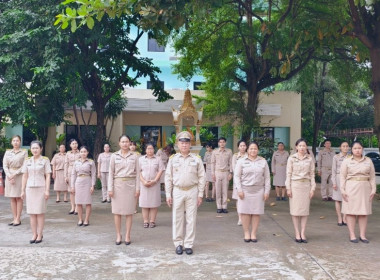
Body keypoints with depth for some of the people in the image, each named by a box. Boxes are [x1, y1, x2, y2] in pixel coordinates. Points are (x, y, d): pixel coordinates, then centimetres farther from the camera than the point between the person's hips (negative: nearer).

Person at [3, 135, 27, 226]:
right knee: (12, 198, 5)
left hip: (19, 176, -3)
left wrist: (15, 174, -14)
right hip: (9, 176, 4)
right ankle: (14, 218, 10)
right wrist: (9, 175, -9)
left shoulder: (24, 152, 0)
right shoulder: (7, 152, 11)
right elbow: (5, 165, 5)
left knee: (18, 198, -2)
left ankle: (18, 219, 2)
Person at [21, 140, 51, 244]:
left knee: (40, 213, 1)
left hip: (41, 188, -3)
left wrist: (47, 190, -9)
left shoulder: (45, 160, 0)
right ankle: (34, 235, 13)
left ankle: (40, 235, 8)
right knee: (32, 213, 5)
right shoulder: (27, 161, 9)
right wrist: (23, 190, 9)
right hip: (30, 188, 3)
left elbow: (48, 176, -2)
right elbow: (25, 176, 12)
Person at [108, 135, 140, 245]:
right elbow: (111, 173, 3)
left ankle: (127, 235, 11)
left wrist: (137, 188, -1)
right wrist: (110, 188, -3)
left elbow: (137, 173, 5)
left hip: (130, 184, 0)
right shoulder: (114, 156, 4)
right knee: (117, 211, 2)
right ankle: (118, 235, 12)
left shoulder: (134, 156, 5)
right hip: (118, 184, 0)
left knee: (129, 211, 2)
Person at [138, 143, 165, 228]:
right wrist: (144, 181, -10)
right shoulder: (141, 159, 10)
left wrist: (154, 181, -11)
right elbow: (138, 171, 4)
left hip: (155, 184, 0)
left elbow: (160, 171, 2)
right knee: (144, 203, -1)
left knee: (154, 203, -1)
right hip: (143, 184, 1)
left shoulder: (158, 159, 8)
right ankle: (145, 221, 4)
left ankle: (152, 221, 4)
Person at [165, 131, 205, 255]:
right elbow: (168, 178, 5)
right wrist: (168, 195, 0)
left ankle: (189, 244, 11)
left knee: (191, 219, 3)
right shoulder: (173, 159, 4)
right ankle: (178, 244, 15)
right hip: (177, 191, 1)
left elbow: (201, 177, 3)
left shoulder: (196, 159, 2)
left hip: (192, 191, 0)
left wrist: (200, 194, -2)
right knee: (177, 219, 5)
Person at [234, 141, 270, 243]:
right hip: (245, 190, -1)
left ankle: (253, 233, 13)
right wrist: (239, 190, -8)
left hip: (258, 190, 1)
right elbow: (237, 176, 1)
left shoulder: (263, 161, 9)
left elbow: (267, 177, 9)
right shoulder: (241, 161, 4)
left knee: (256, 212, 3)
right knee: (245, 212, 0)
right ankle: (246, 233, 11)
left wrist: (267, 191, 3)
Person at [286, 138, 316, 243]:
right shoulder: (292, 158, 1)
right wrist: (288, 188, -4)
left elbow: (312, 174, 7)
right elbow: (288, 174, 1)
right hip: (295, 185, -2)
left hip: (306, 185, 2)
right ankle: (297, 234, 6)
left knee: (305, 209, 2)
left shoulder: (310, 159, 6)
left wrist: (312, 188, 2)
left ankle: (303, 233, 8)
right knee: (295, 209, -1)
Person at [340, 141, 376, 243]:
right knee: (351, 212, -2)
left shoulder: (368, 161, 9)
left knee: (364, 212, 3)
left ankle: (362, 235, 10)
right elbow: (342, 177, 1)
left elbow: (372, 177, 9)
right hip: (351, 188, -2)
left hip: (365, 188, 2)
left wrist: (373, 189, 0)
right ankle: (352, 235, 3)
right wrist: (342, 190, -7)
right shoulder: (346, 161, 4)